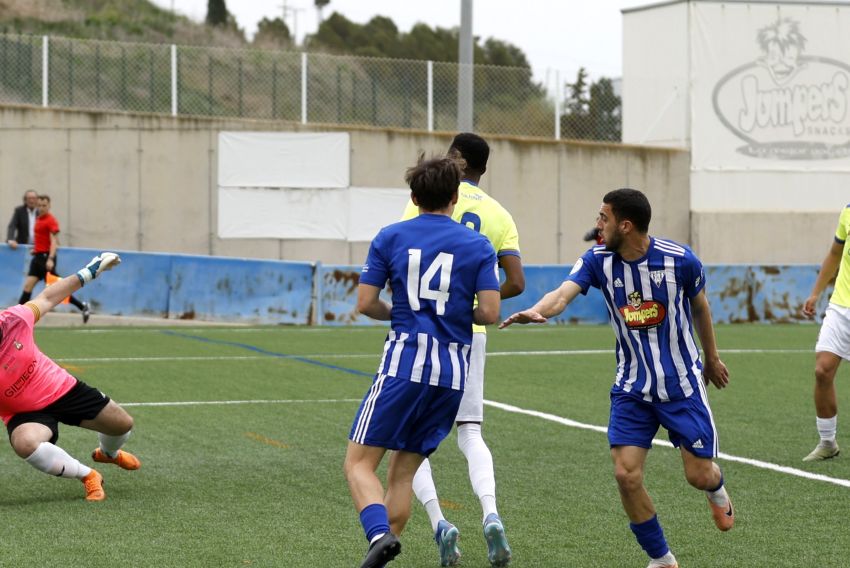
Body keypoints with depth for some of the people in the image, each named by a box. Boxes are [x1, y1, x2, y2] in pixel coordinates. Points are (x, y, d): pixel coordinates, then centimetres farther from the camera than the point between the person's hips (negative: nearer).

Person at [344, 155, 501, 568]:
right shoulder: (478, 246, 5)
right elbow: (490, 313, -3)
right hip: (453, 373, 3)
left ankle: (379, 534, -26)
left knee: (359, 463, 0)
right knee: (403, 472, 14)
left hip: (404, 363, -3)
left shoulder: (390, 237, 3)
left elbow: (365, 304, 0)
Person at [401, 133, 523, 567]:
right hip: (471, 332, 4)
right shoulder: (500, 215, 9)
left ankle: (438, 522, -11)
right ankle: (490, 516, -14)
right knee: (470, 433, 10)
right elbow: (516, 283, 1)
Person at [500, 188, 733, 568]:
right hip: (632, 389, 2)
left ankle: (717, 490, 41)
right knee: (626, 475, -11)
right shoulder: (598, 260, -10)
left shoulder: (680, 260, -14)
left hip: (683, 385, -2)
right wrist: (538, 311, -51)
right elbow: (564, 293, -28)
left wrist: (711, 358, 19)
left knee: (699, 475, -1)